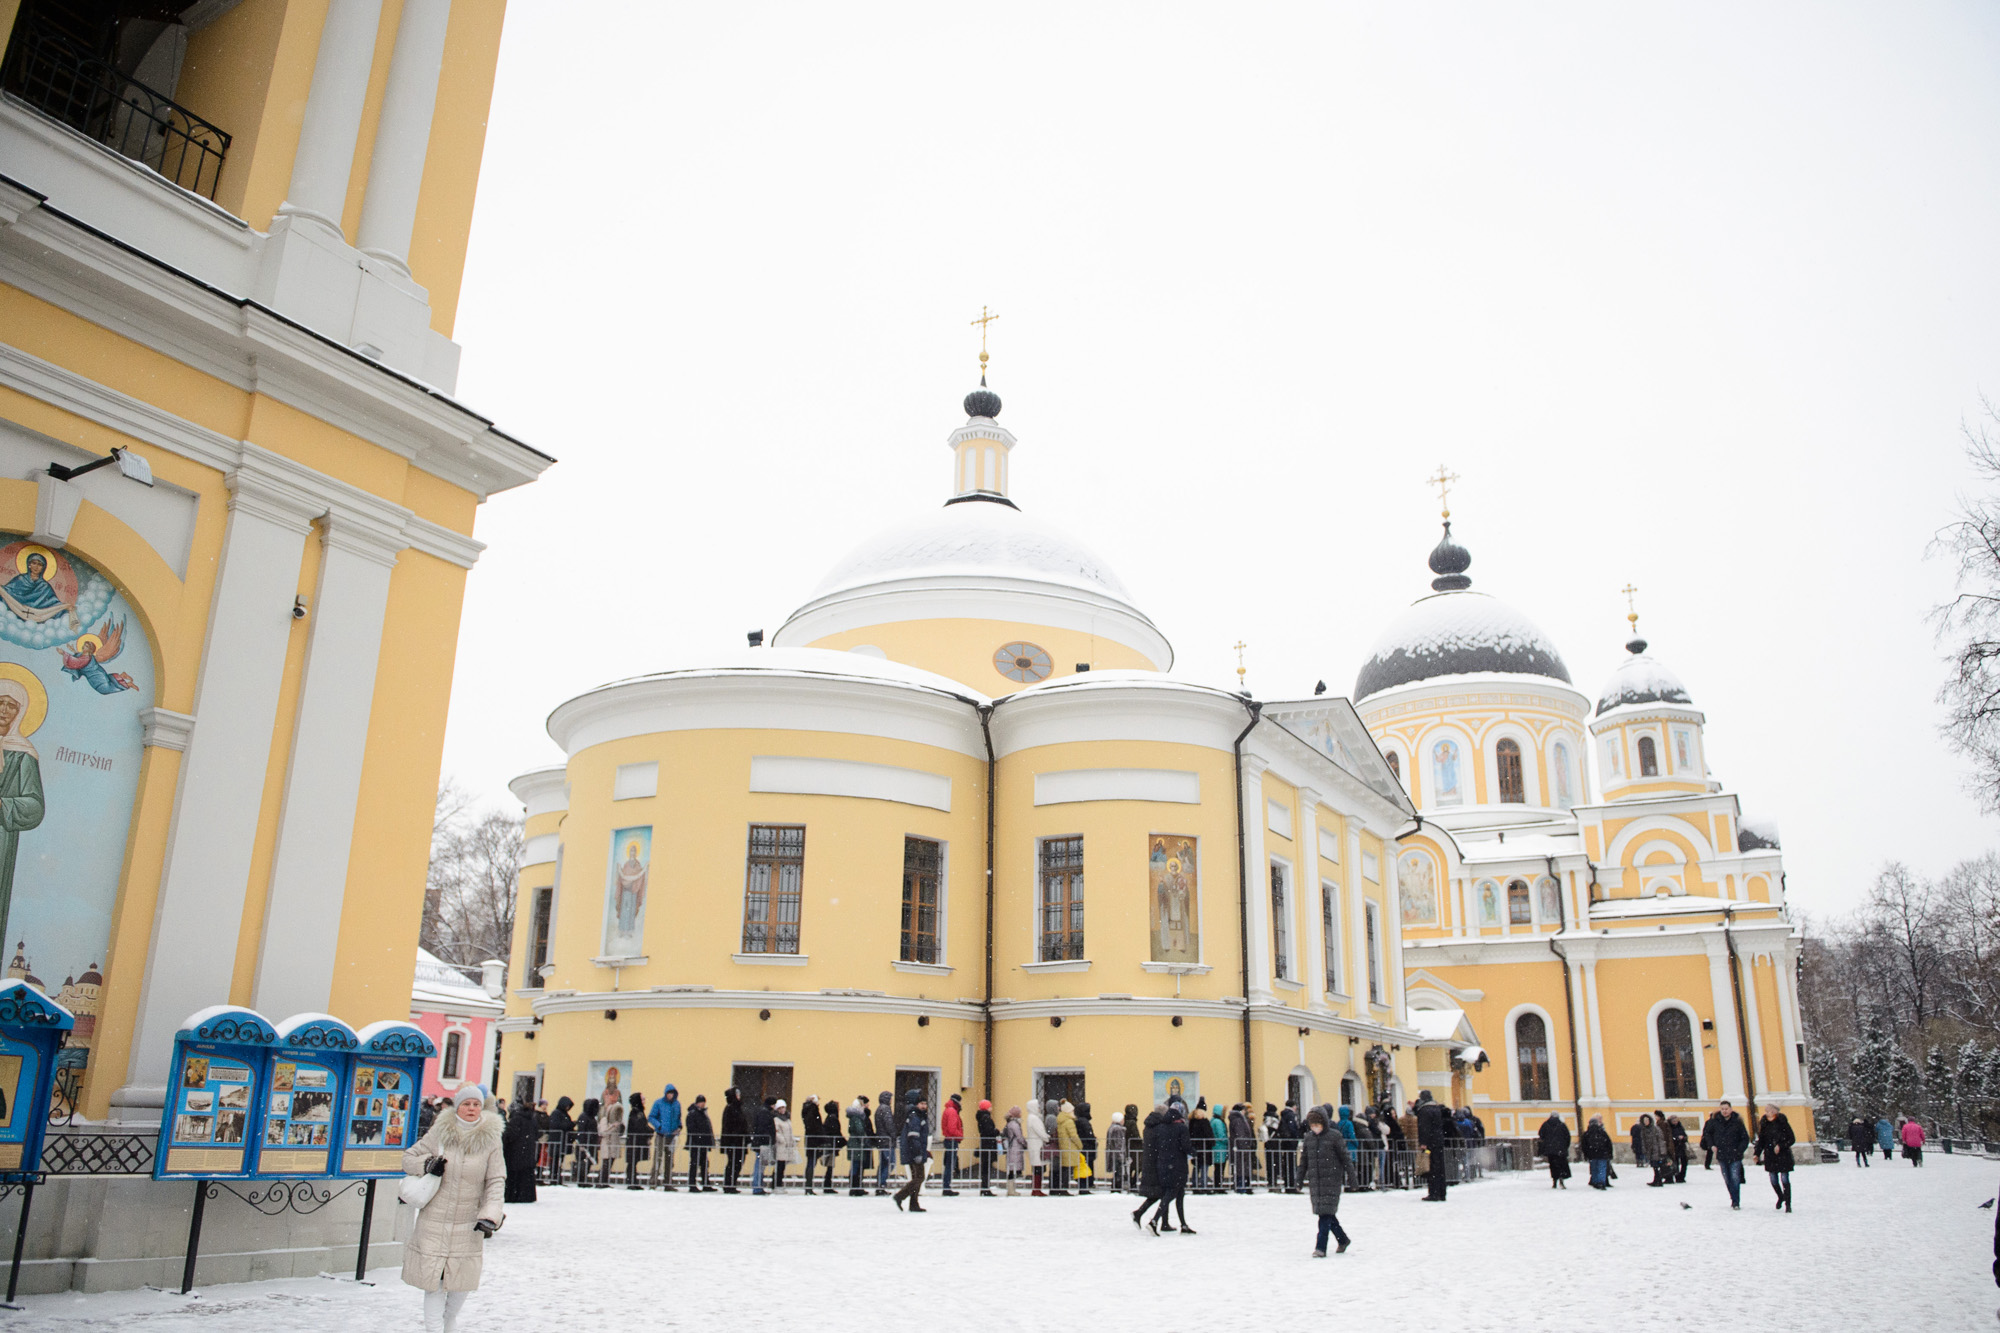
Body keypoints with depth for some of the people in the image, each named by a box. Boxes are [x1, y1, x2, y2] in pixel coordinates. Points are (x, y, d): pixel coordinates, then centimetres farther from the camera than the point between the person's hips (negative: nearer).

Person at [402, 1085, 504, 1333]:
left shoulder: (490, 1140, -3)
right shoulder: (439, 1133, -2)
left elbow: (496, 1181, -3)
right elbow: (408, 1157, 8)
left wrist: (490, 1215, -14)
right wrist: (427, 1165, -13)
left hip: (468, 1226, 1)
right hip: (433, 1222, -1)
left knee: (462, 1281, 9)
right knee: (433, 1280, -3)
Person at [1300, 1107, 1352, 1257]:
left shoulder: (1334, 1136, -5)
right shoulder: (1308, 1137, 9)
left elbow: (1345, 1157, -2)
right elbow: (1304, 1159, 16)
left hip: (1332, 1179, -5)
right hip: (1315, 1181, 5)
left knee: (1326, 1213, -10)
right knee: (1323, 1212, 9)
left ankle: (1321, 1247, -10)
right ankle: (1342, 1239, 29)